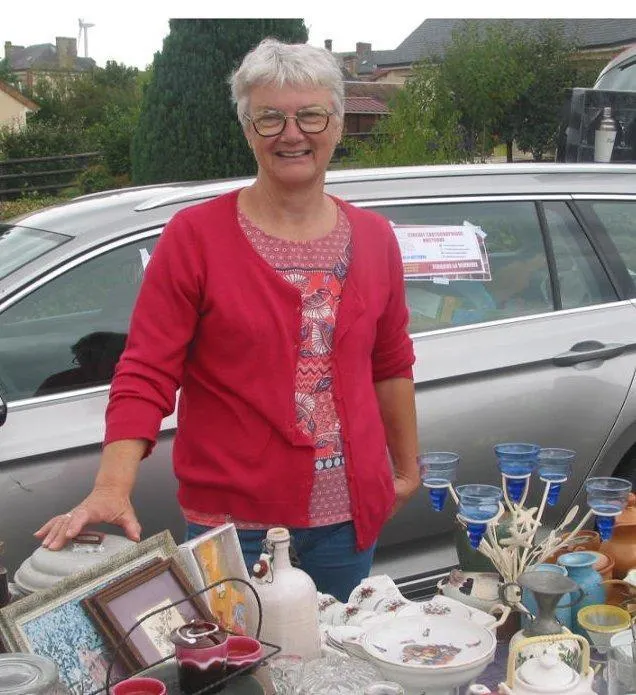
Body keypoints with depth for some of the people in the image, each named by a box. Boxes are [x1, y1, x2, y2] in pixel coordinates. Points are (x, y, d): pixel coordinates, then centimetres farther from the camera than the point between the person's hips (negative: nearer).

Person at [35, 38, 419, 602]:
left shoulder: (373, 238, 5)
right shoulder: (196, 236, -7)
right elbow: (145, 375, -11)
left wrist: (407, 466, 18)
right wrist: (112, 488, -23)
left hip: (350, 515, 4)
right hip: (235, 517, -3)